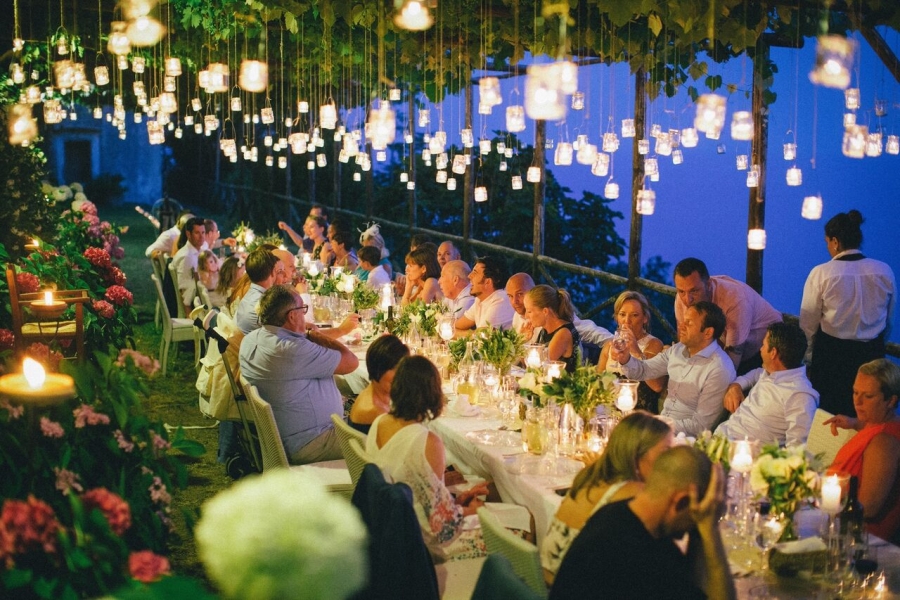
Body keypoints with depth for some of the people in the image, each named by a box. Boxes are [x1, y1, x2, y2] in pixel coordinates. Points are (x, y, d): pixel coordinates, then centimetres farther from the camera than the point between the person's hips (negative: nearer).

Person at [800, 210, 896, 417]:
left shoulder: (821, 274, -15)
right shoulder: (884, 271, -5)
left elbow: (808, 323, -7)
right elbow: (889, 320, 8)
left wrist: (808, 355, 10)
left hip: (831, 353, -3)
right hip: (872, 354, 3)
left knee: (828, 415, 12)